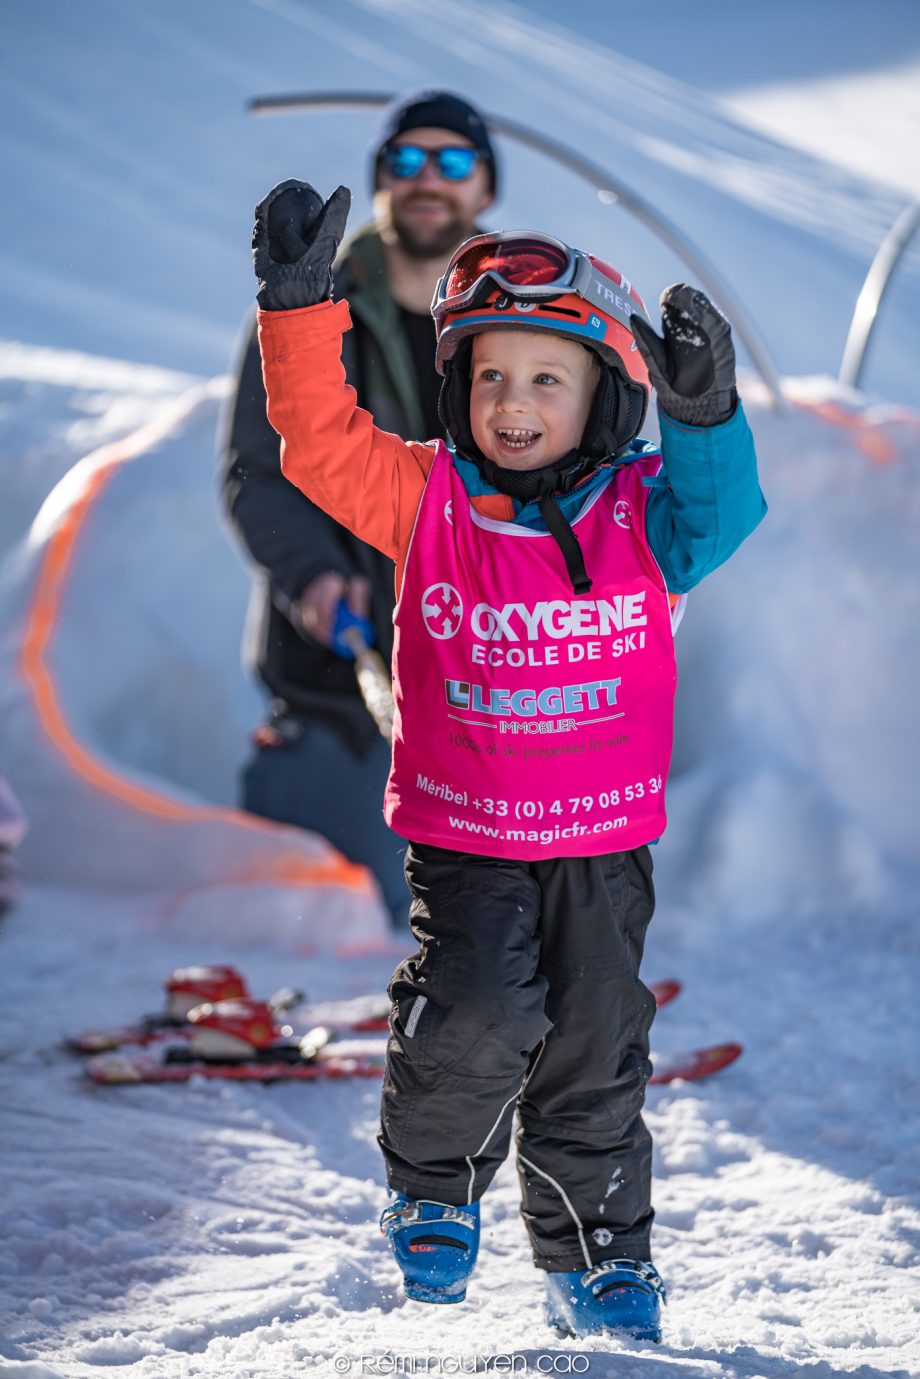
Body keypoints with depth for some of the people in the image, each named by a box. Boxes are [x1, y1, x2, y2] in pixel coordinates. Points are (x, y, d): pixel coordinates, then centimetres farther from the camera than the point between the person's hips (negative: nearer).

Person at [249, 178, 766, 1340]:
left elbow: (721, 511, -21)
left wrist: (703, 414, -39)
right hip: (464, 830, -1)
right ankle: (431, 1189, 11)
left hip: (605, 838, 1)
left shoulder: (641, 515, -3)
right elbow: (325, 441, -10)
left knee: (594, 1052, 8)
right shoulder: (428, 500, -3)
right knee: (475, 1014, -18)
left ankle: (599, 1260, 25)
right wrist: (302, 305, -22)